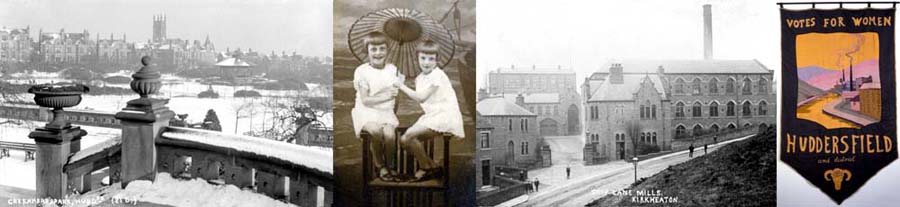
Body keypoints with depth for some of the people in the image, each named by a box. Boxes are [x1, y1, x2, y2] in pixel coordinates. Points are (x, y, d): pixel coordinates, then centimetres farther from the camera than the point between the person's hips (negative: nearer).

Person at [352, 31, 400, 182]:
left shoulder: (392, 69, 7)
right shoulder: (361, 71, -6)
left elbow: (394, 94, 11)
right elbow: (365, 100, -11)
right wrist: (386, 96, -18)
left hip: (386, 112, 3)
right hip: (366, 112, -3)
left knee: (389, 133, -28)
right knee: (376, 130, -34)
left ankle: (390, 165, -1)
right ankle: (379, 166, -9)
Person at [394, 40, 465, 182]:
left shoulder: (437, 75, -12)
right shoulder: (421, 77, 14)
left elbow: (421, 97, -18)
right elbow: (418, 99, 8)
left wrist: (401, 86, -12)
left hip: (444, 116, -9)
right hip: (431, 116, 9)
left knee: (410, 135, -23)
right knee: (404, 141, -1)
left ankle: (425, 167, -4)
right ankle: (432, 166, 9)